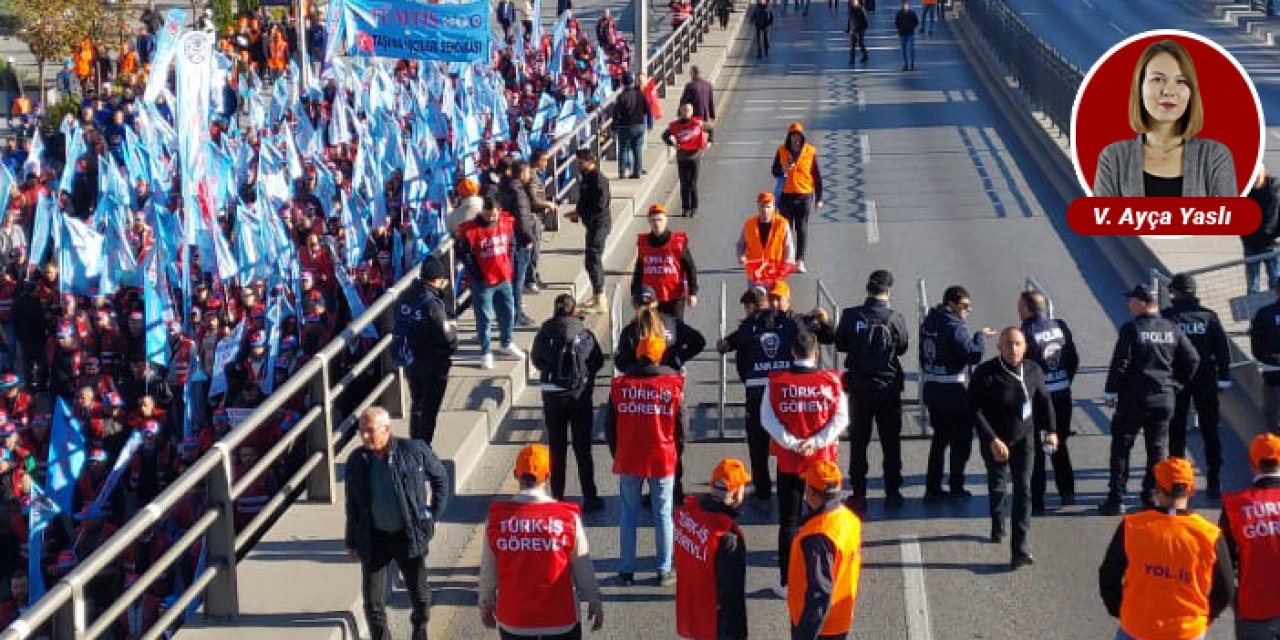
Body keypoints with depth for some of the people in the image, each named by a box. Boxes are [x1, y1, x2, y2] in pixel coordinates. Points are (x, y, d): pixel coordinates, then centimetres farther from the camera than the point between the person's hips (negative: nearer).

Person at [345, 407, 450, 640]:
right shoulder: (356, 461, -3)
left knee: (421, 596, 9)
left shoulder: (414, 451, -11)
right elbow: (352, 505, 7)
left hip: (409, 536, -1)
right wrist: (351, 542, 7)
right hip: (374, 539, 1)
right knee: (373, 603, 1)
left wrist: (434, 515, 1)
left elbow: (441, 477, 5)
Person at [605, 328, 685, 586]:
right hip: (663, 460, -1)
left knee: (629, 513, 10)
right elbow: (680, 425, -1)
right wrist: (675, 452, 16)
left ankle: (626, 570, 11)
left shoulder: (619, 384, -3)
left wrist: (616, 455, 16)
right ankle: (664, 570, 12)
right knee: (663, 514, 9)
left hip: (627, 461, 1)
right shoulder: (673, 384, -7)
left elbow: (609, 426, 3)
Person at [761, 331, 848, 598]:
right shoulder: (830, 380, -6)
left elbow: (766, 417, -10)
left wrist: (790, 442, -13)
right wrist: (816, 442, -13)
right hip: (823, 461, 0)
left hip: (788, 462, 0)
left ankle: (787, 582, 8)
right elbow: (841, 418, -9)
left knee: (789, 522, 7)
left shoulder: (776, 381, -6)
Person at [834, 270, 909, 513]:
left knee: (858, 441, 10)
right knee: (891, 441, 11)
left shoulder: (851, 315, -11)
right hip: (888, 386, -1)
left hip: (859, 386, 1)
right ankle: (892, 492, 14)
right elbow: (902, 347, 0)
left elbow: (840, 344, 1)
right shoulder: (895, 319, -14)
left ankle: (858, 493, 10)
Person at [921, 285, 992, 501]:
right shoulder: (954, 327, -17)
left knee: (940, 437, 16)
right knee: (961, 439, 5)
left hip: (931, 388, 8)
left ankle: (932, 487, 16)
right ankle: (956, 487, 8)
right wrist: (981, 336, -6)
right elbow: (973, 354, -23)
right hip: (953, 392, -8)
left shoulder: (928, 323, 8)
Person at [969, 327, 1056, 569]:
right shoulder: (985, 373, -18)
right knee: (997, 484, 16)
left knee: (1023, 489, -9)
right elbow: (975, 410, -19)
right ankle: (998, 526, 45)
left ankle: (1020, 547, -11)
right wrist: (993, 440, -25)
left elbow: (1044, 399, 11)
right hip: (994, 439, -1)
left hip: (1023, 437, 1)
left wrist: (1050, 430, 4)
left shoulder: (1033, 371, -6)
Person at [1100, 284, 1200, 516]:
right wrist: (1175, 384, 15)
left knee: (1121, 448, 4)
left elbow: (1120, 363, -13)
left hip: (1133, 398, -4)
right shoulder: (1172, 330, 5)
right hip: (1164, 399, 4)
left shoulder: (1131, 329, -11)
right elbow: (1192, 359, 7)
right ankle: (1153, 497, 11)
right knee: (1158, 449, 12)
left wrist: (1110, 391, -4)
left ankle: (1117, 499, 2)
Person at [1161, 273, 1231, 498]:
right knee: (1210, 431, 8)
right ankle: (1214, 483, 6)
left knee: (1177, 431, 5)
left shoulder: (1167, 316, -5)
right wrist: (1224, 377, 3)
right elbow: (1224, 347, -1)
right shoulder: (1209, 317, 2)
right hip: (1205, 382, 2)